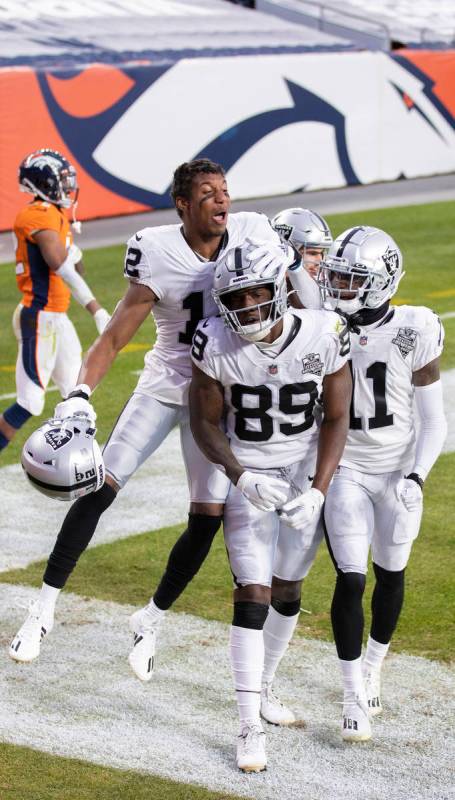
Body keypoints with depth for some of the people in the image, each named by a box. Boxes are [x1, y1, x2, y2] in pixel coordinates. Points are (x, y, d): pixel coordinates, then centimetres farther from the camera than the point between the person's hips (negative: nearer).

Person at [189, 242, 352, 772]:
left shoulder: (323, 335, -19)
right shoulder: (215, 343, -19)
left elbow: (337, 417, -8)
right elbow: (205, 422, -7)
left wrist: (317, 491, -17)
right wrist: (240, 477, -22)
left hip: (308, 472, 1)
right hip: (247, 474, -1)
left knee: (287, 592, 10)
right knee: (252, 596, -10)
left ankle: (262, 688, 34)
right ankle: (250, 728, -5)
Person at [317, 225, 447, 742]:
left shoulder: (413, 333, -12)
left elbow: (433, 420, -7)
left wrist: (416, 477, -16)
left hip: (398, 471, 0)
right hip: (345, 471, 0)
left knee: (390, 576, 13)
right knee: (350, 580, -9)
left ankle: (372, 667, 38)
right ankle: (354, 699, 0)